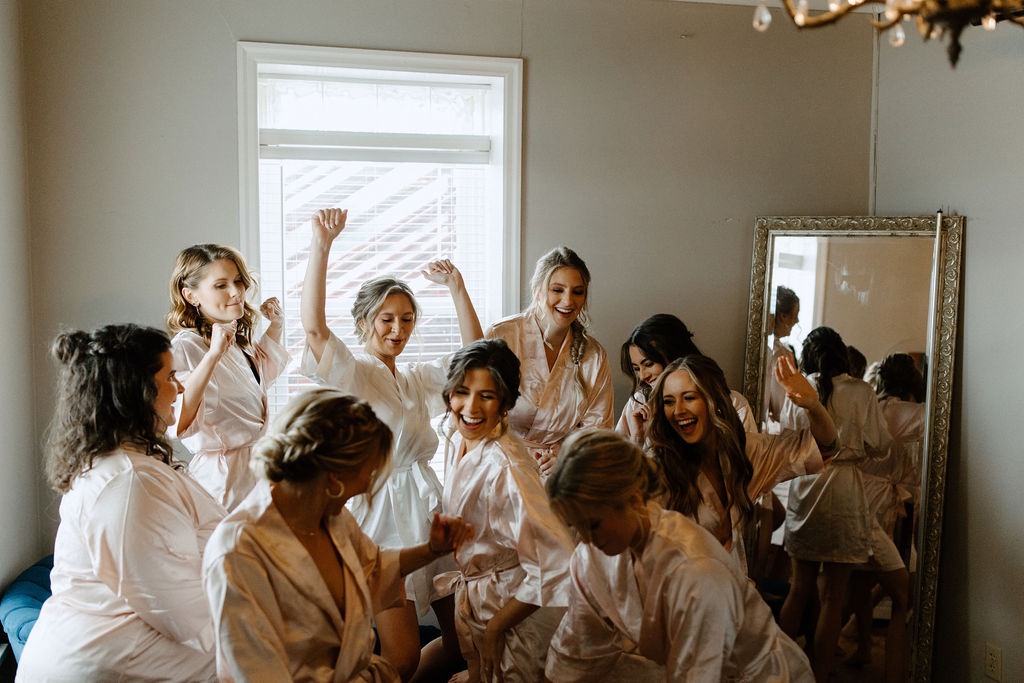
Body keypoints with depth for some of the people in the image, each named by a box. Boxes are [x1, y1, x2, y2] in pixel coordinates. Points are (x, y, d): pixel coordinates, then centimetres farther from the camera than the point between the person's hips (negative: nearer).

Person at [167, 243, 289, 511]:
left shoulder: (237, 342, 7)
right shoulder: (185, 347, -20)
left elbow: (260, 374, 30)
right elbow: (177, 424, -36)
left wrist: (274, 327, 16)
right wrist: (213, 355, -42)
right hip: (222, 480, -8)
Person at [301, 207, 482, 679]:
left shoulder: (418, 378, 17)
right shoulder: (349, 372, -4)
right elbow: (314, 325, -21)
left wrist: (456, 288, 4)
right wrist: (321, 246, -27)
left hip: (427, 507, 7)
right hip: (377, 511, -7)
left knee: (460, 638, 10)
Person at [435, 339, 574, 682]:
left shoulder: (505, 468, -30)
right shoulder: (457, 442, -4)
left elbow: (557, 567, -33)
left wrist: (496, 627, -21)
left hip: (513, 606, -7)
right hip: (475, 599, 8)